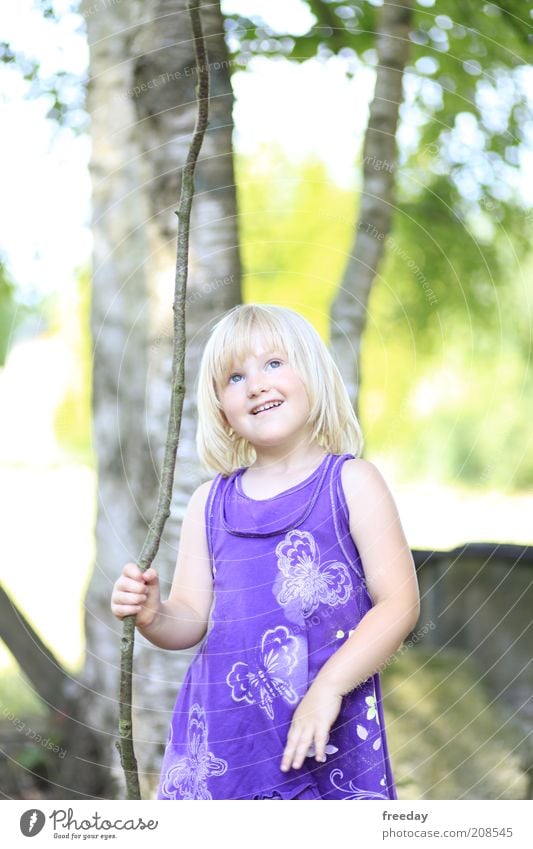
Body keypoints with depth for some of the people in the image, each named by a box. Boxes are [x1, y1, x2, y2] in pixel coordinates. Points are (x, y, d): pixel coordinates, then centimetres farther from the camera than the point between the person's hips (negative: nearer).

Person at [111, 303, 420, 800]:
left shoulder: (351, 482, -2)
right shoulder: (210, 503, 10)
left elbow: (399, 602, -7)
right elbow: (192, 619, 12)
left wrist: (328, 687, -16)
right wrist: (152, 615, -11)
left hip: (330, 738, -3)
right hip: (221, 734, 3)